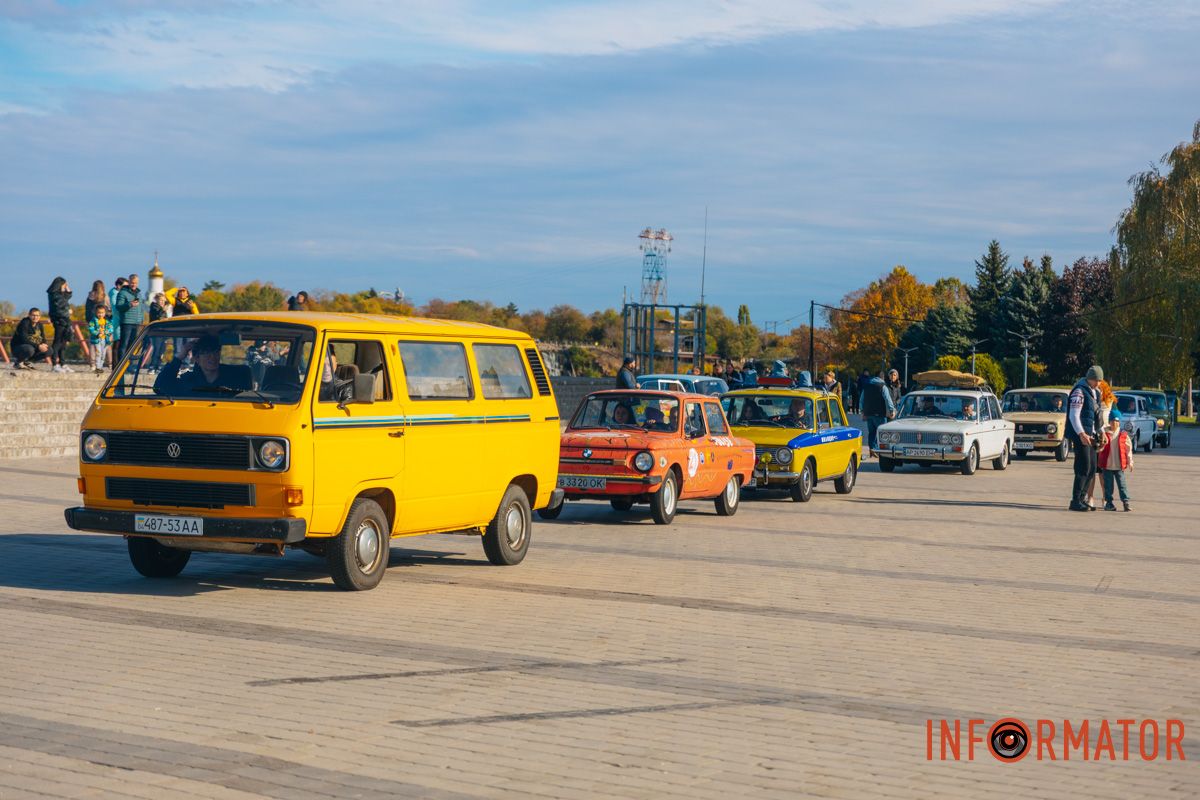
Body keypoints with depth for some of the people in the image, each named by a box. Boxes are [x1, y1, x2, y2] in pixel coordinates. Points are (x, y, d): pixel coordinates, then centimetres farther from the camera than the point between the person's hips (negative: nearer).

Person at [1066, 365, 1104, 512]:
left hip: (1090, 435, 9)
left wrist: (1099, 433, 17)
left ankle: (1082, 499, 17)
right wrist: (1081, 434, -25)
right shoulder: (1079, 391, -11)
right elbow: (1073, 416, -17)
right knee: (1084, 469, -11)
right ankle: (1075, 501, -8)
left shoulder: (1095, 393, 17)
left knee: (1092, 469, 9)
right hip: (1081, 435, -9)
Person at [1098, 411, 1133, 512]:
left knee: (1122, 484, -2)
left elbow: (1128, 449, 7)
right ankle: (1109, 502, 15)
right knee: (1108, 485, 7)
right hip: (1107, 465, 0)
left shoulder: (1123, 435, 2)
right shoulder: (1104, 433, 1)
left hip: (1119, 465, 0)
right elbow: (1100, 448, 4)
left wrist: (1130, 462, 6)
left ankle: (1126, 502, -2)